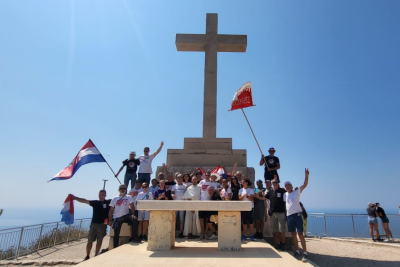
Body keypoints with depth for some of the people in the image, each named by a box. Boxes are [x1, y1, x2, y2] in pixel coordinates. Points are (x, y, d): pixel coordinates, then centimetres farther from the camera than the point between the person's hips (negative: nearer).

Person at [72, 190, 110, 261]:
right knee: (90, 241, 4)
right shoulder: (95, 202, 7)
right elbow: (84, 201, 1)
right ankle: (87, 256, 18)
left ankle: (96, 256, 20)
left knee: (99, 241, 7)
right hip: (93, 224, 2)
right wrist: (75, 198, -6)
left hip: (103, 225, -1)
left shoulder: (109, 202, 1)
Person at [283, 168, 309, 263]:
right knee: (293, 234, 11)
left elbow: (305, 185, -12)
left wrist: (306, 176, -25)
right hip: (289, 216, 5)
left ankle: (305, 253, -4)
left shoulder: (297, 192, 0)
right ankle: (297, 251, 21)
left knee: (300, 234, -8)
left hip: (297, 214, -5)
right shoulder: (285, 195, 13)